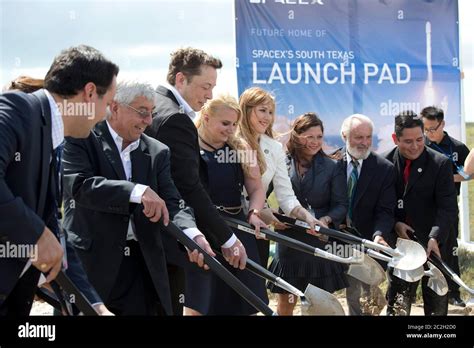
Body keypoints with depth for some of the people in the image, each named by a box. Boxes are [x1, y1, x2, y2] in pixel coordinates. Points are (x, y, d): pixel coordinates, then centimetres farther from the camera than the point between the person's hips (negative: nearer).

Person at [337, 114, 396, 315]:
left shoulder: (384, 168, -4)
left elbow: (385, 211, -8)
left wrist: (379, 235, -25)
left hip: (367, 241, -1)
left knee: (368, 297, 2)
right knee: (352, 296, 9)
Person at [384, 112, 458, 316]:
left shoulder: (441, 164, -9)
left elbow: (448, 208, -14)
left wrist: (435, 239, -27)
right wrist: (395, 224, -10)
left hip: (432, 245, -2)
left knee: (436, 306, 6)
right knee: (397, 305, 6)